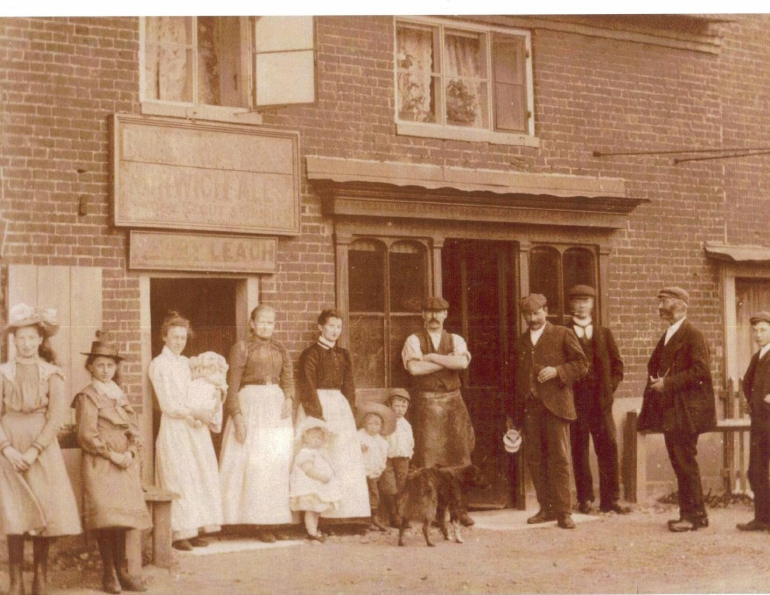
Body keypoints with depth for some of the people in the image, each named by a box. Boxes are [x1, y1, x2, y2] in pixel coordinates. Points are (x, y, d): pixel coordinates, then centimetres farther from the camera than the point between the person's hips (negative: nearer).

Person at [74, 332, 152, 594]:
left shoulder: (120, 395, 17)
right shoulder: (87, 396, -3)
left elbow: (134, 429, 13)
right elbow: (87, 435, -9)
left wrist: (130, 453, -4)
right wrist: (112, 454, -13)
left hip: (125, 465, 6)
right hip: (99, 465, -6)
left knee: (123, 518, 4)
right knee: (107, 519, -10)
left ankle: (122, 572, 10)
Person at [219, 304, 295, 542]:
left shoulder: (281, 350, 14)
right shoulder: (241, 348, 1)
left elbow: (288, 380, 14)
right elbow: (233, 386, -3)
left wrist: (289, 399, -8)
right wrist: (237, 416, -13)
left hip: (277, 408, 5)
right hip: (251, 408, -5)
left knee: (278, 465, 2)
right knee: (254, 464, -6)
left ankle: (273, 520, 8)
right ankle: (259, 522, -1)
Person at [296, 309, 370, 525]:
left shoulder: (342, 354, 15)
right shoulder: (311, 353, -3)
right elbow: (308, 386, -8)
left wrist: (351, 412, 7)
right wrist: (317, 416, -15)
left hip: (340, 406, 6)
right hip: (318, 406, -6)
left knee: (347, 457, 1)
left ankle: (350, 510, 3)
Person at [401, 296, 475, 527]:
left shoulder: (455, 340, 10)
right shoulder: (414, 341, 4)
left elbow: (463, 362, -11)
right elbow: (414, 367, -14)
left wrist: (432, 357, -11)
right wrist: (447, 361, -9)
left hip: (453, 402, 2)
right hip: (426, 403, -2)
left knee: (458, 455, 0)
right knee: (428, 457, -4)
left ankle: (460, 509, 6)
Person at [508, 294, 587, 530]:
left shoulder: (563, 335, 6)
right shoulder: (520, 343, 20)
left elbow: (581, 364, 2)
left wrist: (557, 371, -13)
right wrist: (512, 413, 17)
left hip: (555, 405, -5)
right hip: (529, 408, 5)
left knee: (559, 458, -7)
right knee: (534, 458, 3)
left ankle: (564, 511, -5)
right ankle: (546, 508, 12)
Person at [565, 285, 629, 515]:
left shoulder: (604, 333, 15)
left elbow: (617, 364, 15)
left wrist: (610, 387, 3)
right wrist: (566, 387, -8)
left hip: (601, 397, 2)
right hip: (576, 398, -2)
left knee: (608, 446, -2)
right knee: (579, 448, -1)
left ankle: (610, 499, 2)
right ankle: (585, 499, 4)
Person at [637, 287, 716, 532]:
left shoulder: (692, 335, -9)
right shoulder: (667, 337, 19)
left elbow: (701, 371, -19)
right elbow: (655, 368, 22)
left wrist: (667, 383, -18)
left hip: (685, 411, -9)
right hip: (669, 411, 9)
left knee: (686, 463, -7)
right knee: (680, 464, 10)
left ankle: (694, 515, -2)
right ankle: (689, 513, 15)